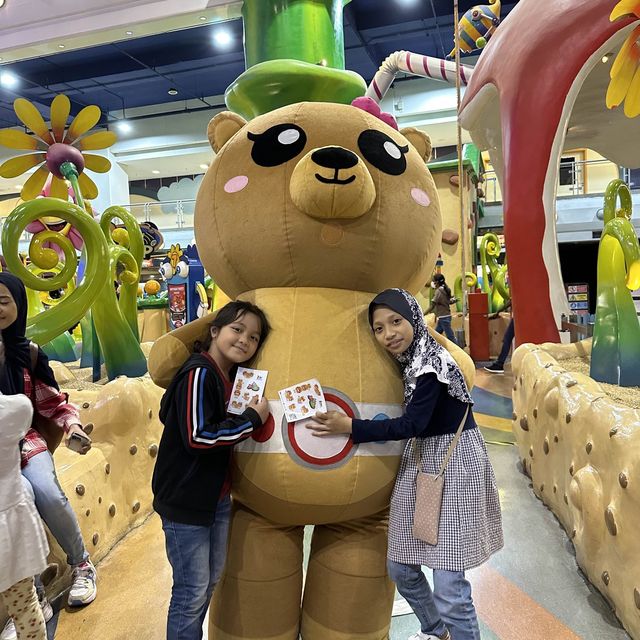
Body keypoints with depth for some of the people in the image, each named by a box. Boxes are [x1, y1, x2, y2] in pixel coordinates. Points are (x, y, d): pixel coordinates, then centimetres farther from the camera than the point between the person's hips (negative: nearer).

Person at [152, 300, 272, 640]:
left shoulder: (232, 377, 5)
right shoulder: (198, 374, -21)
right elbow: (198, 436, -27)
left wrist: (251, 414, 1)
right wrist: (252, 419, -21)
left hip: (217, 498, 9)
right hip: (186, 502, -9)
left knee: (210, 582, 23)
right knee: (192, 590, 7)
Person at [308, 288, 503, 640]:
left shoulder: (431, 362, -20)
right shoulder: (409, 360, 5)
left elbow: (411, 424, -23)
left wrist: (349, 426, -21)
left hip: (454, 466, -8)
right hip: (420, 463, 8)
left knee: (449, 586, -5)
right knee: (400, 568, 16)